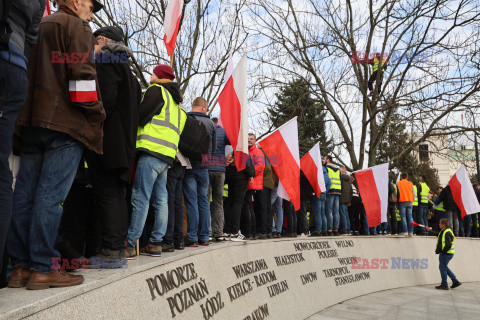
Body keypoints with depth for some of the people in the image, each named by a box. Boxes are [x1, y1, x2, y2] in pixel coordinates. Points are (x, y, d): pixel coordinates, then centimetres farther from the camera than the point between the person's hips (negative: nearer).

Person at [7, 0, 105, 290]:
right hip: (65, 124, -8)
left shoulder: (39, 26, 27)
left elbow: (30, 73, 23)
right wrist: (97, 115, -4)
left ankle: (21, 266, 10)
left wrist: (31, 116, 22)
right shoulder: (76, 27, 2)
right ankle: (43, 268, -6)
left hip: (32, 121, 8)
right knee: (51, 195, -9)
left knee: (25, 194, 5)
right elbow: (82, 74, -11)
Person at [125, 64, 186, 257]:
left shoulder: (156, 90, 1)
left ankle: (130, 245, -7)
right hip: (167, 156, 8)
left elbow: (140, 117, -6)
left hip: (151, 152, -8)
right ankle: (156, 243, 11)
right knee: (160, 200, 7)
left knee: (140, 199, -9)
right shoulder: (176, 103, 27)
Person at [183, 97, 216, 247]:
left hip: (188, 166, -2)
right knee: (204, 201, 9)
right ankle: (204, 237, 14)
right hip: (203, 167, 2)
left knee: (191, 202, -1)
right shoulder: (210, 123, 5)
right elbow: (214, 147, 9)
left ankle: (192, 238, 0)